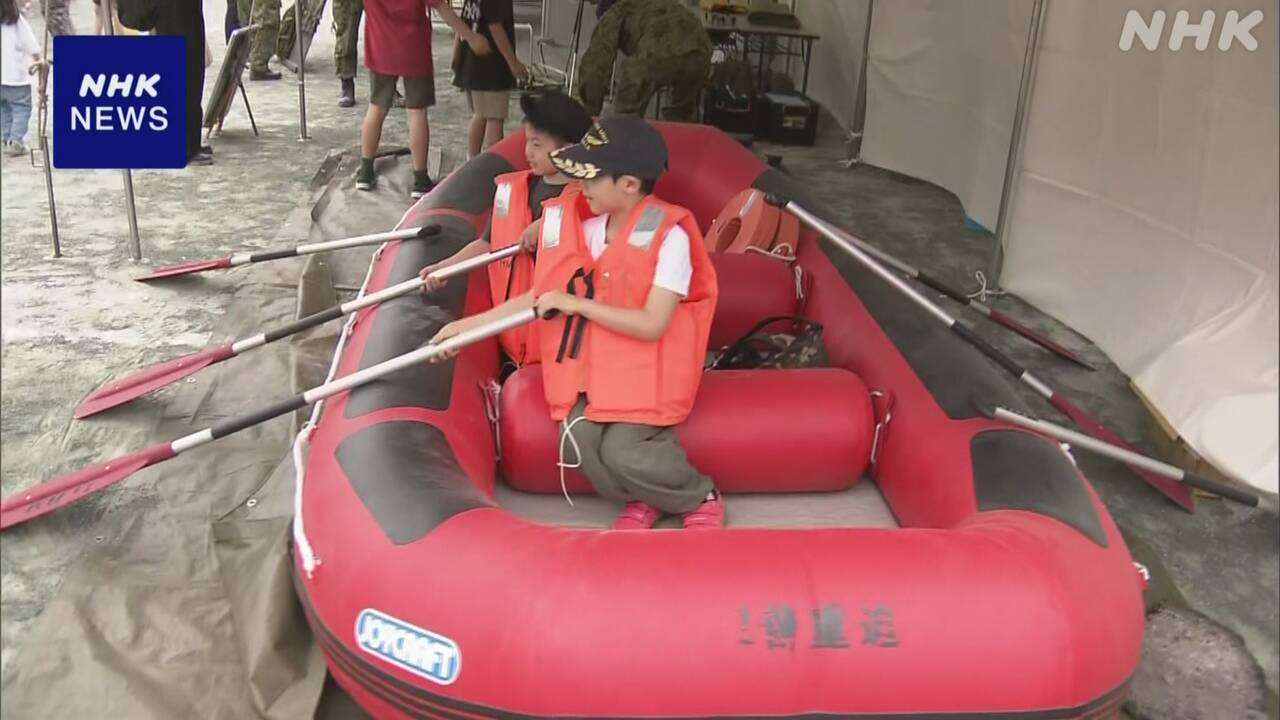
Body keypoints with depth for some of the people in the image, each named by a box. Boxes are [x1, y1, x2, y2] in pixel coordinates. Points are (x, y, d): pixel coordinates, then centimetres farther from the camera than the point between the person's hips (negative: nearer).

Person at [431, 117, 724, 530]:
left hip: (646, 370, -5)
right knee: (580, 440, -16)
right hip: (592, 363, 5)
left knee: (623, 452, -20)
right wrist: (470, 324, 4)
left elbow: (652, 325, -21)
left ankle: (701, 500, 10)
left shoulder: (669, 235, -16)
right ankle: (640, 500, 15)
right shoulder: (582, 226, 2)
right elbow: (542, 297, 8)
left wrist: (577, 304, -19)